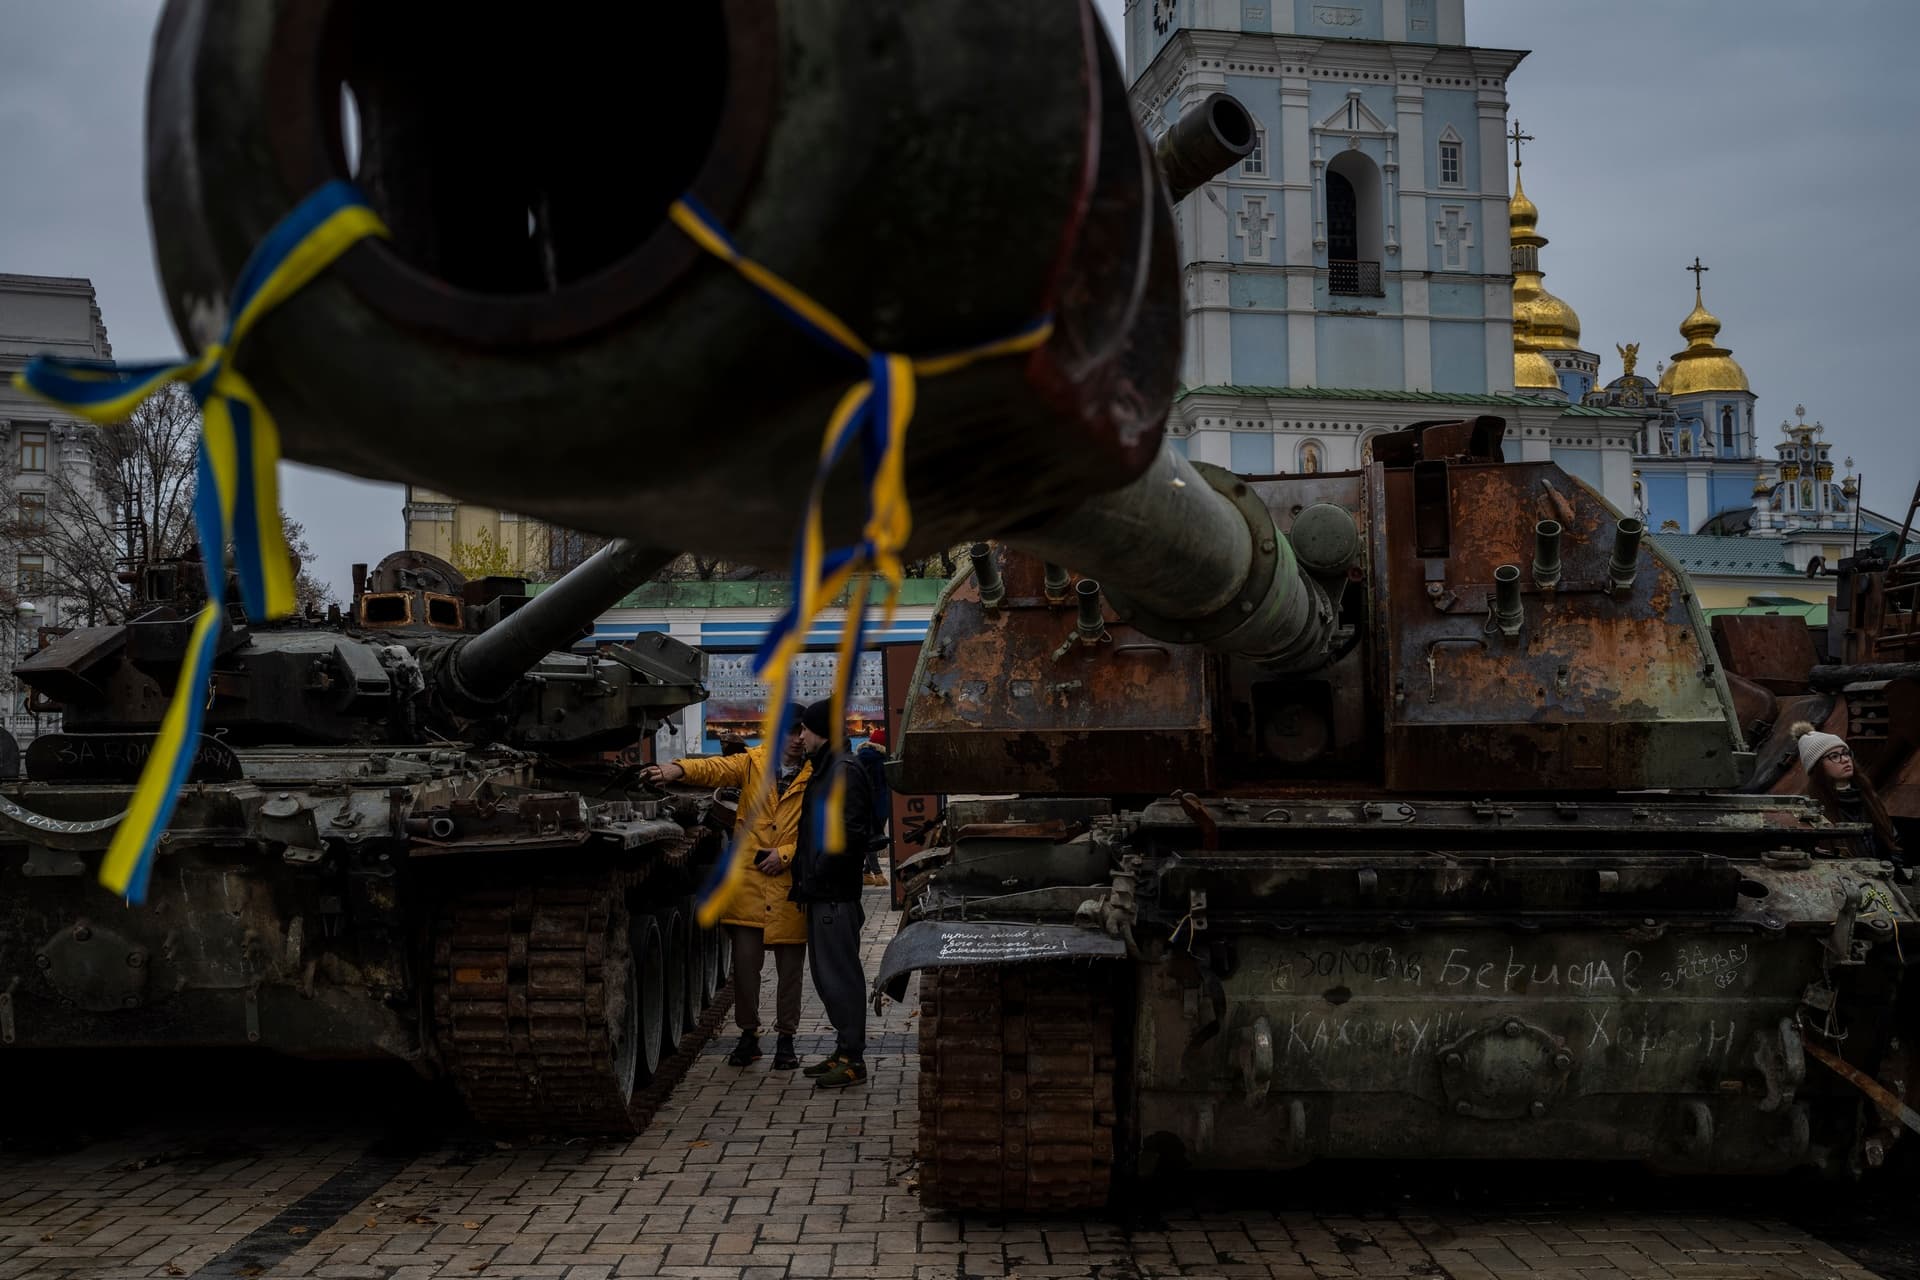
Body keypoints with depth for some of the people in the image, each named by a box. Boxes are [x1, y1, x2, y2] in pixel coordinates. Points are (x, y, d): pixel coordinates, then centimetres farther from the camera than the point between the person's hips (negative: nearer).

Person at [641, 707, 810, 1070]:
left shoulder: (816, 776, 2)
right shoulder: (753, 762, 4)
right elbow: (715, 768, -13)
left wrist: (787, 854, -13)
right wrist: (676, 770, -32)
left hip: (791, 882, 0)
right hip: (749, 879, 1)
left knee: (789, 967, 6)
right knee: (745, 962, 3)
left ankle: (786, 1039, 20)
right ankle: (748, 1034, 19)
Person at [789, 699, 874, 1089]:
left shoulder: (844, 771, -14)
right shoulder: (823, 769, 18)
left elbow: (850, 833, -22)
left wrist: (816, 875, -18)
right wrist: (806, 874, 15)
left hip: (835, 895, -10)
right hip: (822, 894, 10)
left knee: (840, 974, -6)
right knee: (827, 973, 15)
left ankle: (852, 1059, 0)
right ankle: (845, 1050, 23)